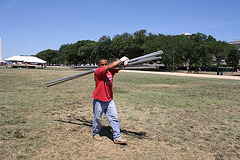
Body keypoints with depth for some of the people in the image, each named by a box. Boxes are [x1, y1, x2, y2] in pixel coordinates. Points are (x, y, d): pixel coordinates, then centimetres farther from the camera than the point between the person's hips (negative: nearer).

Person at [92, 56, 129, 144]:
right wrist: (120, 60, -26)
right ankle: (95, 133, 35)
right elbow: (108, 67, -28)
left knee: (114, 118, 3)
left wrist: (124, 62, -32)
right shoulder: (97, 71, -14)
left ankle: (117, 137, 11)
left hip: (109, 100, 5)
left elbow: (116, 66, -8)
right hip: (99, 100, -4)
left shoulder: (111, 71, 4)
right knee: (97, 118, 12)